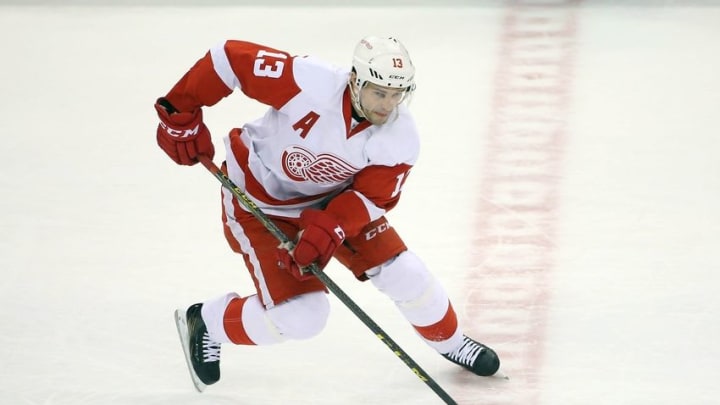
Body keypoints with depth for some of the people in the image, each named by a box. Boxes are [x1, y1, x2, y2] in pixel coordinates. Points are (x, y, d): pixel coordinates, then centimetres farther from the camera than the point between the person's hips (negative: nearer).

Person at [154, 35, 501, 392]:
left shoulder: (401, 139, -21)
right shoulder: (310, 82, -35)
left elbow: (371, 196, -16)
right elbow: (232, 58, -29)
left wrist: (327, 230, -32)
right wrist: (180, 114, -24)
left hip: (335, 198, 5)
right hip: (260, 199, -4)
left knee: (404, 276, -1)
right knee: (300, 316, -14)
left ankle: (448, 341, 31)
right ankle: (205, 324, 13)